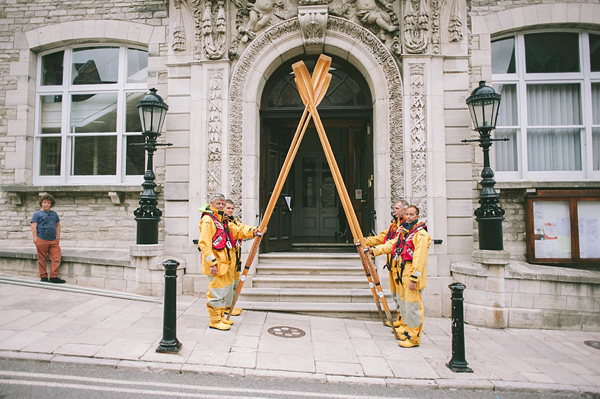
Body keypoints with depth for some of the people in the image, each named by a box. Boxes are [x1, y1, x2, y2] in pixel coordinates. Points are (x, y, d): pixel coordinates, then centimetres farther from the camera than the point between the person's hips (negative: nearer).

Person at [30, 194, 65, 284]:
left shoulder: (54, 214, 17)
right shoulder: (37, 214, 3)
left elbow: (58, 225, 23)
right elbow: (33, 227, -2)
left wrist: (58, 237, 14)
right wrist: (35, 238, -10)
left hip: (53, 240, 4)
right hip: (42, 240, -4)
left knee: (56, 258, -4)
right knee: (42, 260, 4)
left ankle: (54, 277, 2)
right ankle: (43, 277, 15)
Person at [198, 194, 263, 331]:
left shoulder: (224, 220, 19)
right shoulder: (207, 220, -11)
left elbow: (237, 230, 12)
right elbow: (204, 243, -18)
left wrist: (252, 231, -7)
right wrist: (212, 262, -23)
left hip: (226, 263, 10)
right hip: (216, 264, -10)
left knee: (226, 290, 17)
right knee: (217, 291, -4)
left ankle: (220, 317, 30)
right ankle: (214, 320, 9)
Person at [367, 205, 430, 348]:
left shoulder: (420, 233, -14)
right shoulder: (403, 231, 15)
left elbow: (419, 258, -20)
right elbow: (391, 245, 22)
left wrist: (414, 278, -23)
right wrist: (375, 250, 14)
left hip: (413, 274, -9)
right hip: (403, 273, 9)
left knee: (412, 306, -6)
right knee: (404, 303, 17)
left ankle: (414, 338, 4)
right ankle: (408, 331, 30)